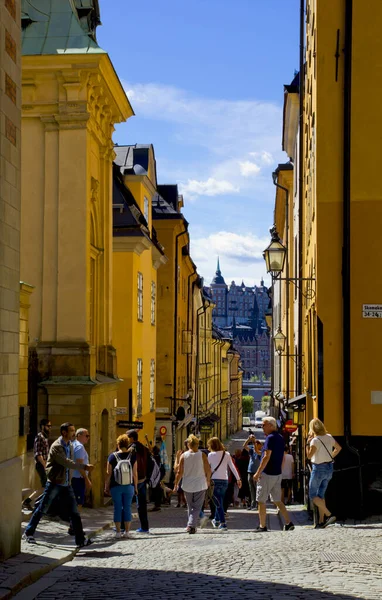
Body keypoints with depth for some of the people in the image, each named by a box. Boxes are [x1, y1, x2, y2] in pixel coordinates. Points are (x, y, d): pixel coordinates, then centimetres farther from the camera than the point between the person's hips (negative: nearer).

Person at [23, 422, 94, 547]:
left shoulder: (70, 445, 9)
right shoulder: (56, 446, -17)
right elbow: (66, 463, -27)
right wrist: (84, 467, -30)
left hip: (66, 485, 7)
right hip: (54, 484, -7)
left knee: (74, 512, 1)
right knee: (42, 510, 4)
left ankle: (80, 539, 2)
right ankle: (28, 533, 18)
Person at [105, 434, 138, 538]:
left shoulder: (112, 456, -4)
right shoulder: (132, 456, -2)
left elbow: (108, 473, -2)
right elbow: (135, 473, -1)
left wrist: (106, 487, 6)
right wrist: (136, 487, 7)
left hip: (116, 487, -1)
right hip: (129, 486, 1)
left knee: (117, 509, 4)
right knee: (127, 508, 7)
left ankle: (118, 532, 5)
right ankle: (126, 531, 8)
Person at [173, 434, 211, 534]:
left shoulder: (184, 455, -4)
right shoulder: (202, 455, -6)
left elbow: (179, 472, -5)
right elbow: (208, 470, -4)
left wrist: (176, 484, 4)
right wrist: (208, 480, 15)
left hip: (187, 486, 2)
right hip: (200, 485, -2)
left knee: (190, 507, 18)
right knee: (196, 507, 1)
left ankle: (191, 526, 22)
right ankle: (191, 526, -13)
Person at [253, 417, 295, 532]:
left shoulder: (270, 438, -14)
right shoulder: (280, 438, 13)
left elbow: (266, 457, -20)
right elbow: (282, 458, 18)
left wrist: (258, 473, -17)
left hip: (267, 474, -8)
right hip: (277, 474, 9)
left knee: (261, 501, 1)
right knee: (277, 500, 12)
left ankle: (262, 526, 2)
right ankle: (288, 523, 5)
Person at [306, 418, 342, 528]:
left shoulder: (315, 440, -18)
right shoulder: (329, 437, 4)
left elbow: (309, 456, -23)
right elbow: (338, 448, 18)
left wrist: (308, 442, -15)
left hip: (318, 468, -7)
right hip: (329, 467, 7)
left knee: (313, 496, 2)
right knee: (321, 495, 15)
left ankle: (329, 515, -13)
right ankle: (321, 521, 11)